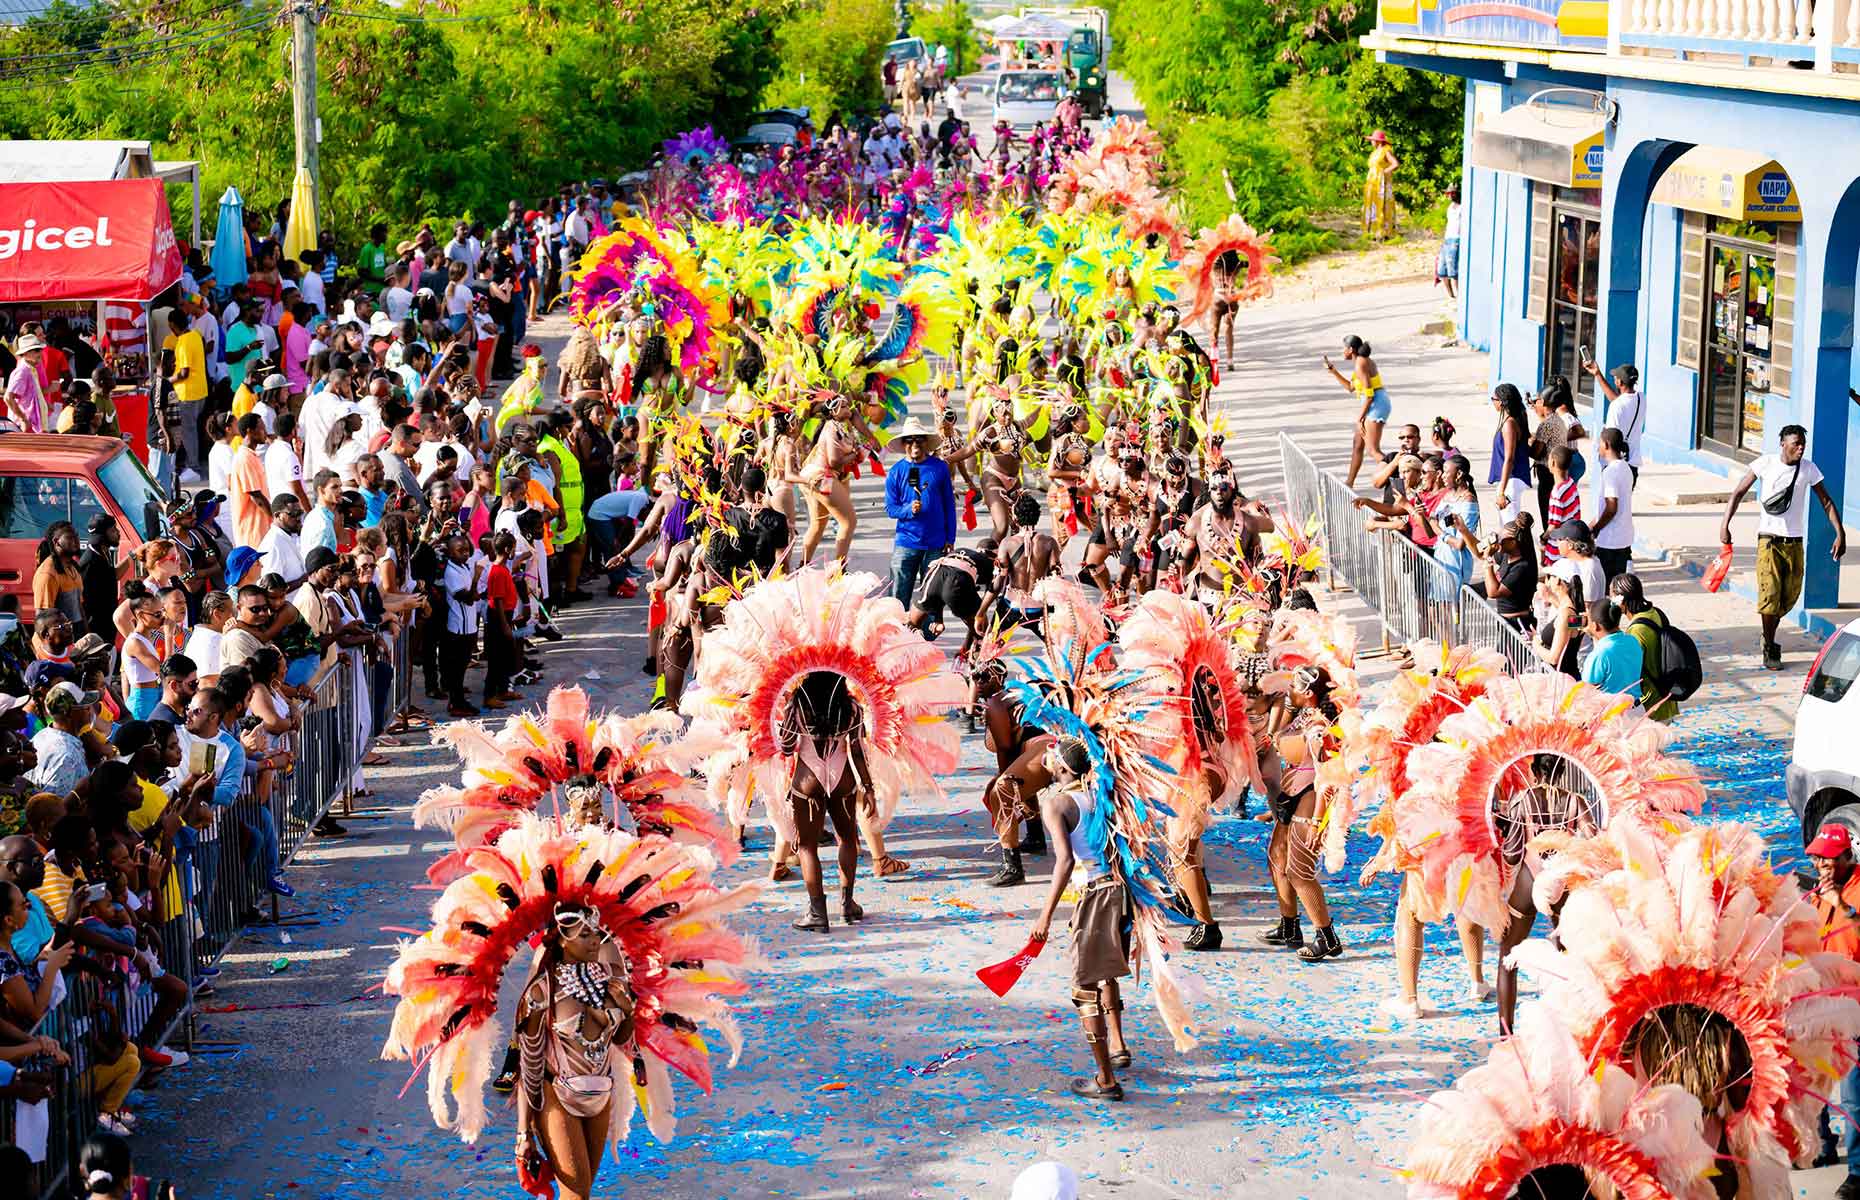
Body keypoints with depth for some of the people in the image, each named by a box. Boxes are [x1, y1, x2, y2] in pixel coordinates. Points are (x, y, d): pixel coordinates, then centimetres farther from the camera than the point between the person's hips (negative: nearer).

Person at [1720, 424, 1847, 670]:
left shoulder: (1809, 469, 0)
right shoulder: (1766, 463, -5)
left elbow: (1827, 502, 7)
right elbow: (1738, 493, 0)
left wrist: (1840, 533, -3)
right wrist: (1725, 525, -9)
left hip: (1795, 542, 3)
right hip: (1769, 539, -3)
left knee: (1790, 596, 5)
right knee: (1769, 595, -10)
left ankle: (1768, 635, 31)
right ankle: (1770, 650, 4)